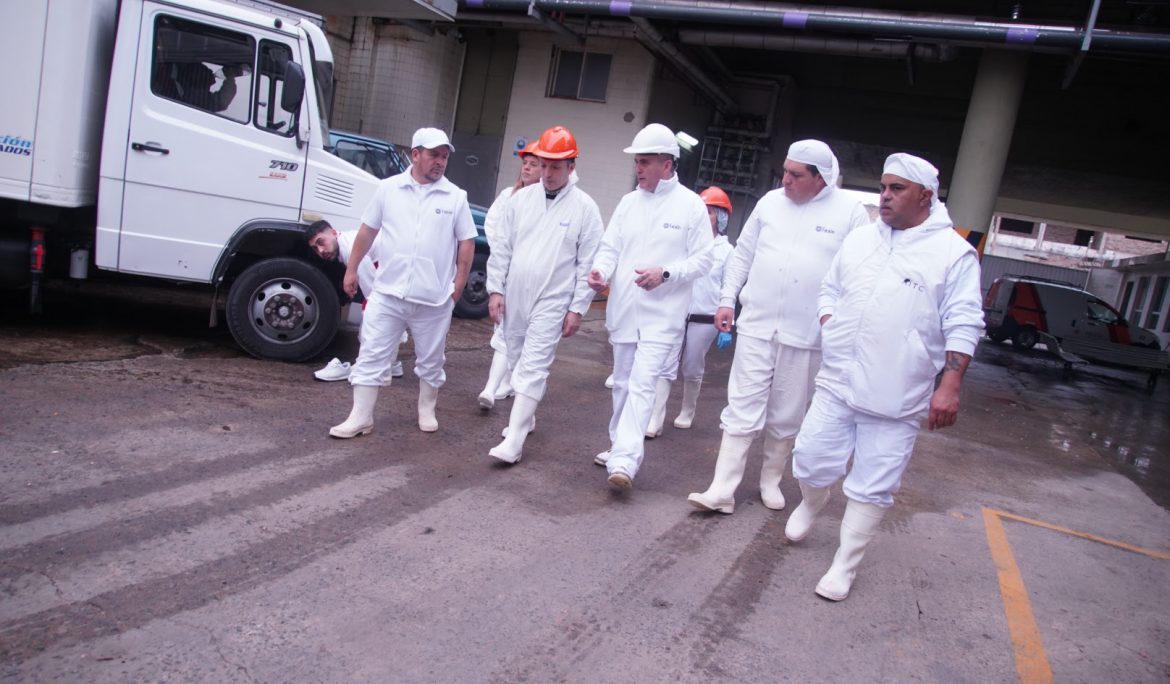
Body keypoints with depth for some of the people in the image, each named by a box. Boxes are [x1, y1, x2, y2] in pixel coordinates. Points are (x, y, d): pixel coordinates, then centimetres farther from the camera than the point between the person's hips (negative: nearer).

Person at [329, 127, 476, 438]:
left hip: (434, 298, 0)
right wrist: (352, 269, 8)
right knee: (371, 355, 1)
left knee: (430, 361, 12)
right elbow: (367, 230, 9)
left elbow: (466, 242, 3)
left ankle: (427, 410, 32)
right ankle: (360, 417, 9)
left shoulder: (455, 197, 0)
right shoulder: (388, 188, 3)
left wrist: (459, 284, 0)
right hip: (387, 292, 1)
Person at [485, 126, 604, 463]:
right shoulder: (521, 199, 5)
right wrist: (496, 289, 2)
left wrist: (577, 308, -8)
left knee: (533, 368, -9)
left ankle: (514, 439, -8)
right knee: (517, 362, 16)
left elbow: (587, 264, -5)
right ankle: (526, 416, 35)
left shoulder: (584, 207, -5)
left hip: (552, 302, -4)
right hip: (514, 297, 5)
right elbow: (502, 248, 8)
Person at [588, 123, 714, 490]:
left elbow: (703, 260, -3)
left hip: (662, 312, -5)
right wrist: (600, 271, -14)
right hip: (623, 308, 5)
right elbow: (610, 247, 7)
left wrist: (666, 273, -19)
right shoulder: (629, 202, 9)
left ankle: (625, 460, -19)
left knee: (642, 383, -15)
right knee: (622, 383, 16)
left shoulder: (691, 205, -4)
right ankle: (619, 446, 32)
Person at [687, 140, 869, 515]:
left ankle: (771, 481, 30)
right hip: (756, 326, 2)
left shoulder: (850, 212, -2)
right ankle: (722, 490, 3)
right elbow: (742, 255, 12)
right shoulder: (770, 202, 6)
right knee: (742, 409, 0)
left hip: (805, 335, -1)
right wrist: (727, 299, 7)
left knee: (786, 416, 11)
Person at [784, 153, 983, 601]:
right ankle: (811, 504, 40)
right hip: (837, 383, 4)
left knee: (873, 487, 3)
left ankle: (845, 565, 19)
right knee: (812, 460, 6)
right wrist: (830, 330, 3)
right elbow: (829, 290, 20)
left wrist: (950, 385, -15)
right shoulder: (860, 240, 10)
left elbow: (963, 326, -7)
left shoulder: (953, 252, -4)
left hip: (898, 398, -3)